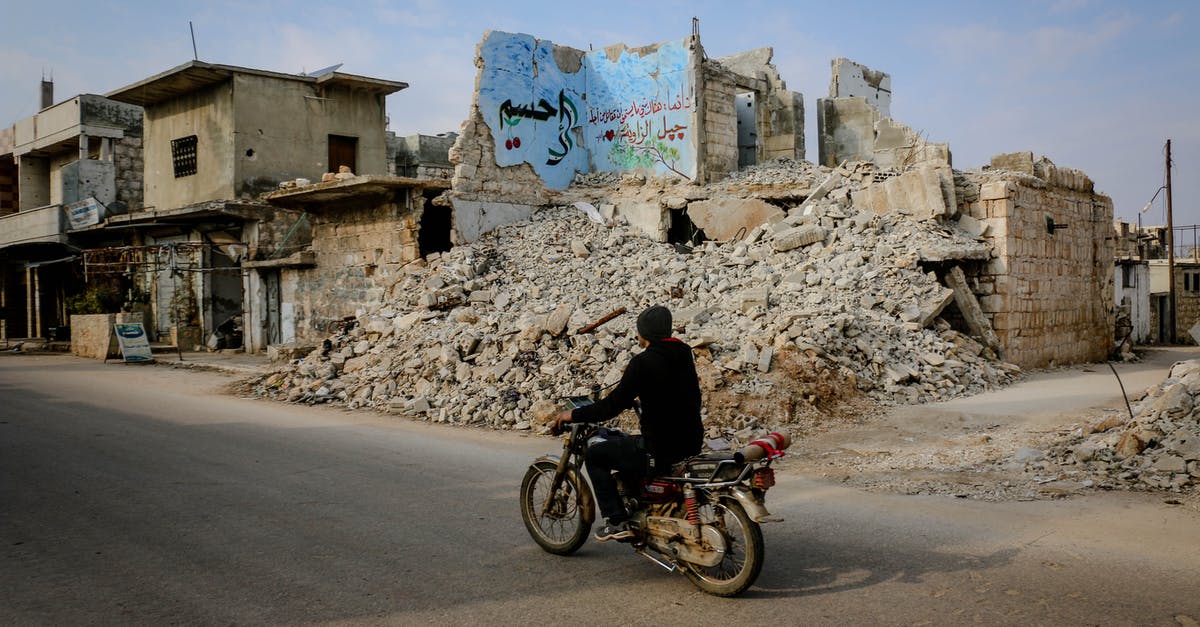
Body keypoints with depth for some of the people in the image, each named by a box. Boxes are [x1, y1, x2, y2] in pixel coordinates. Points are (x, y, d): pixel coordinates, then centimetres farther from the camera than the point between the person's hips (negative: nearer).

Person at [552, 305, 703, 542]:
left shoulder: (642, 362, -15)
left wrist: (574, 415, -4)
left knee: (595, 455, 6)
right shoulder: (684, 354, 8)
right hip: (691, 442, 8)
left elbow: (615, 404, -16)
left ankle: (617, 521, 3)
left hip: (661, 448, -8)